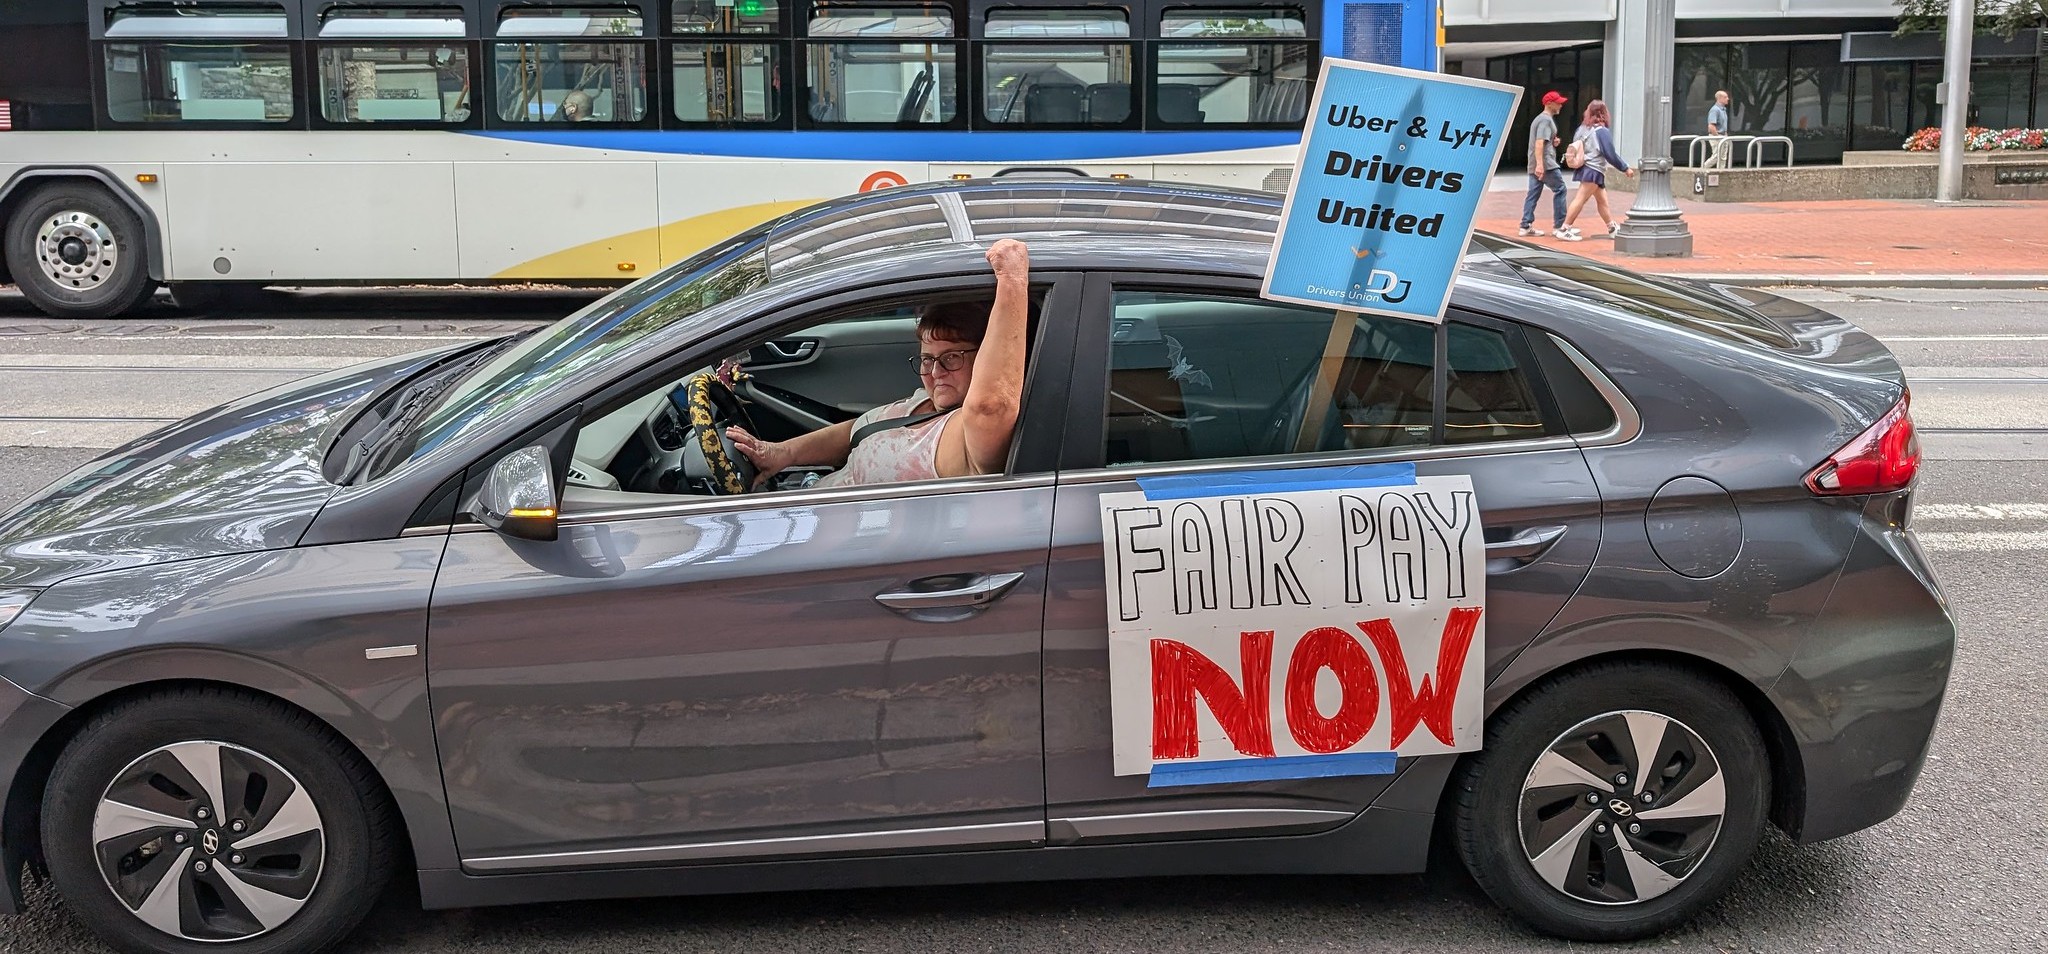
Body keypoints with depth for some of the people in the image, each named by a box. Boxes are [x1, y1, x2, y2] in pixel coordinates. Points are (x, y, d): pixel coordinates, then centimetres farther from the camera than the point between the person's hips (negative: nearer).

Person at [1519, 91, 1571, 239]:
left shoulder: (1539, 118, 21)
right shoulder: (1546, 120, -10)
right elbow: (1539, 142, -21)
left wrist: (1554, 142, 12)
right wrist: (1540, 164, -28)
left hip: (1534, 165, 10)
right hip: (1545, 163, -10)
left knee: (1533, 193, 7)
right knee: (1560, 189, -3)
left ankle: (1526, 226, 4)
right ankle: (1559, 225, -3)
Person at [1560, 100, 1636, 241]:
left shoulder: (1583, 128, 9)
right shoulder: (1602, 131, -13)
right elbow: (1610, 154, -14)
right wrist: (1625, 168, -4)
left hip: (1585, 168, 9)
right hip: (1593, 171, -9)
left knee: (1602, 199, 18)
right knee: (1580, 199, -10)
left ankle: (1613, 227, 27)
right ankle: (1565, 230, -13)